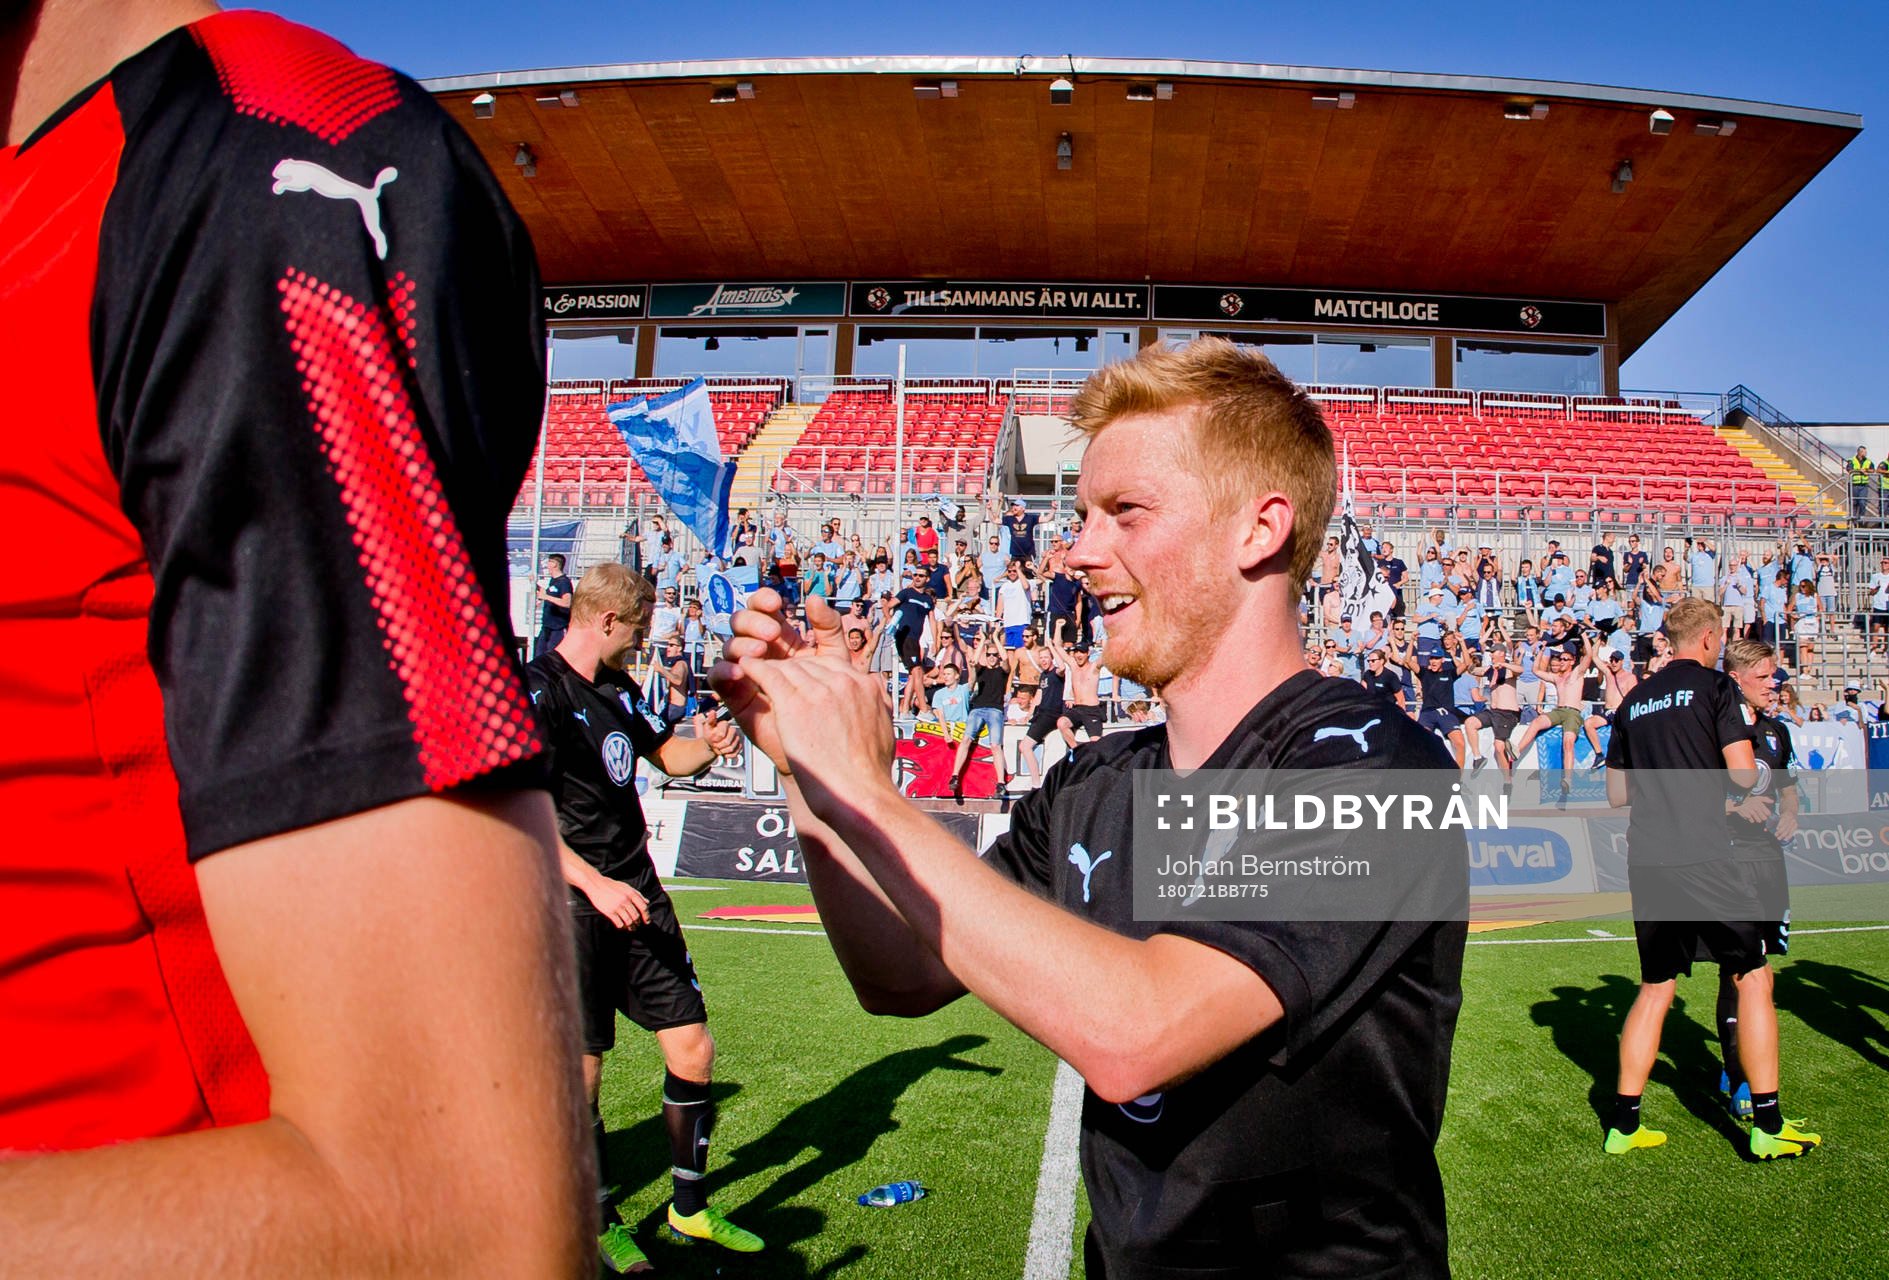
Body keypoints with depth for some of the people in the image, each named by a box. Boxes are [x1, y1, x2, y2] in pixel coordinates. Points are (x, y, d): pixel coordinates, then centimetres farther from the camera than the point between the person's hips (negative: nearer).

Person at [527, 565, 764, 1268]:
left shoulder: (619, 689, 13)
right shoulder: (538, 690, -12)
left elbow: (667, 753, 27)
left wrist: (707, 744, 4)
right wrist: (596, 884, -26)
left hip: (638, 893, 8)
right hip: (574, 903, -7)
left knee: (693, 1049, 7)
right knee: (581, 1072, 2)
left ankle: (690, 1207, 25)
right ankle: (601, 1223, 23)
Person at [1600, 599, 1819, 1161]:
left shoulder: (1634, 701, 15)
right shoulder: (1717, 688, -3)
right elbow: (1744, 777, -9)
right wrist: (1743, 732, 10)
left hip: (1646, 861, 6)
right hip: (1702, 857, -6)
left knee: (1655, 988, 14)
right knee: (1754, 976, 7)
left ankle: (1623, 1123, 14)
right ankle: (1767, 1125, 9)